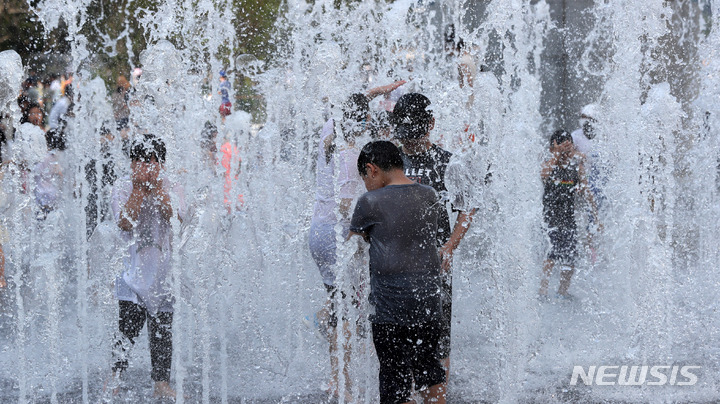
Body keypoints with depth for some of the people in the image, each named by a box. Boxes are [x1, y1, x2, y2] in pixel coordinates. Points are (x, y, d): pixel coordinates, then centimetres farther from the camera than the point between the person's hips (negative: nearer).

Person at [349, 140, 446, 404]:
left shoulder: (371, 203, -9)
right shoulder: (430, 197, 5)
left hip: (392, 308, -5)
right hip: (430, 303, 6)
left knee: (395, 377, 2)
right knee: (430, 373, 17)